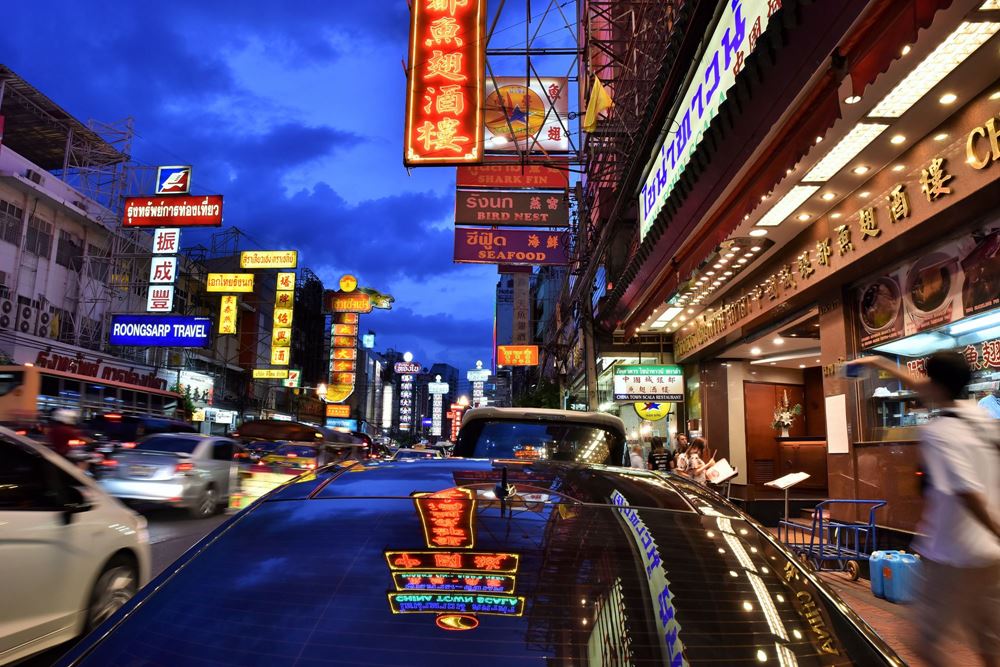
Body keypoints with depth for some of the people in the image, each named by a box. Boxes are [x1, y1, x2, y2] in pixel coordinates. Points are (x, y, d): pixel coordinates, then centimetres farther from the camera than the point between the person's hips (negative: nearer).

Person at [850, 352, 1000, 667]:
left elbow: (969, 494, -30)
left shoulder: (937, 432, -19)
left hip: (953, 556, -7)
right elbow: (926, 392, 21)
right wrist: (882, 365, 31)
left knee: (926, 642, 8)